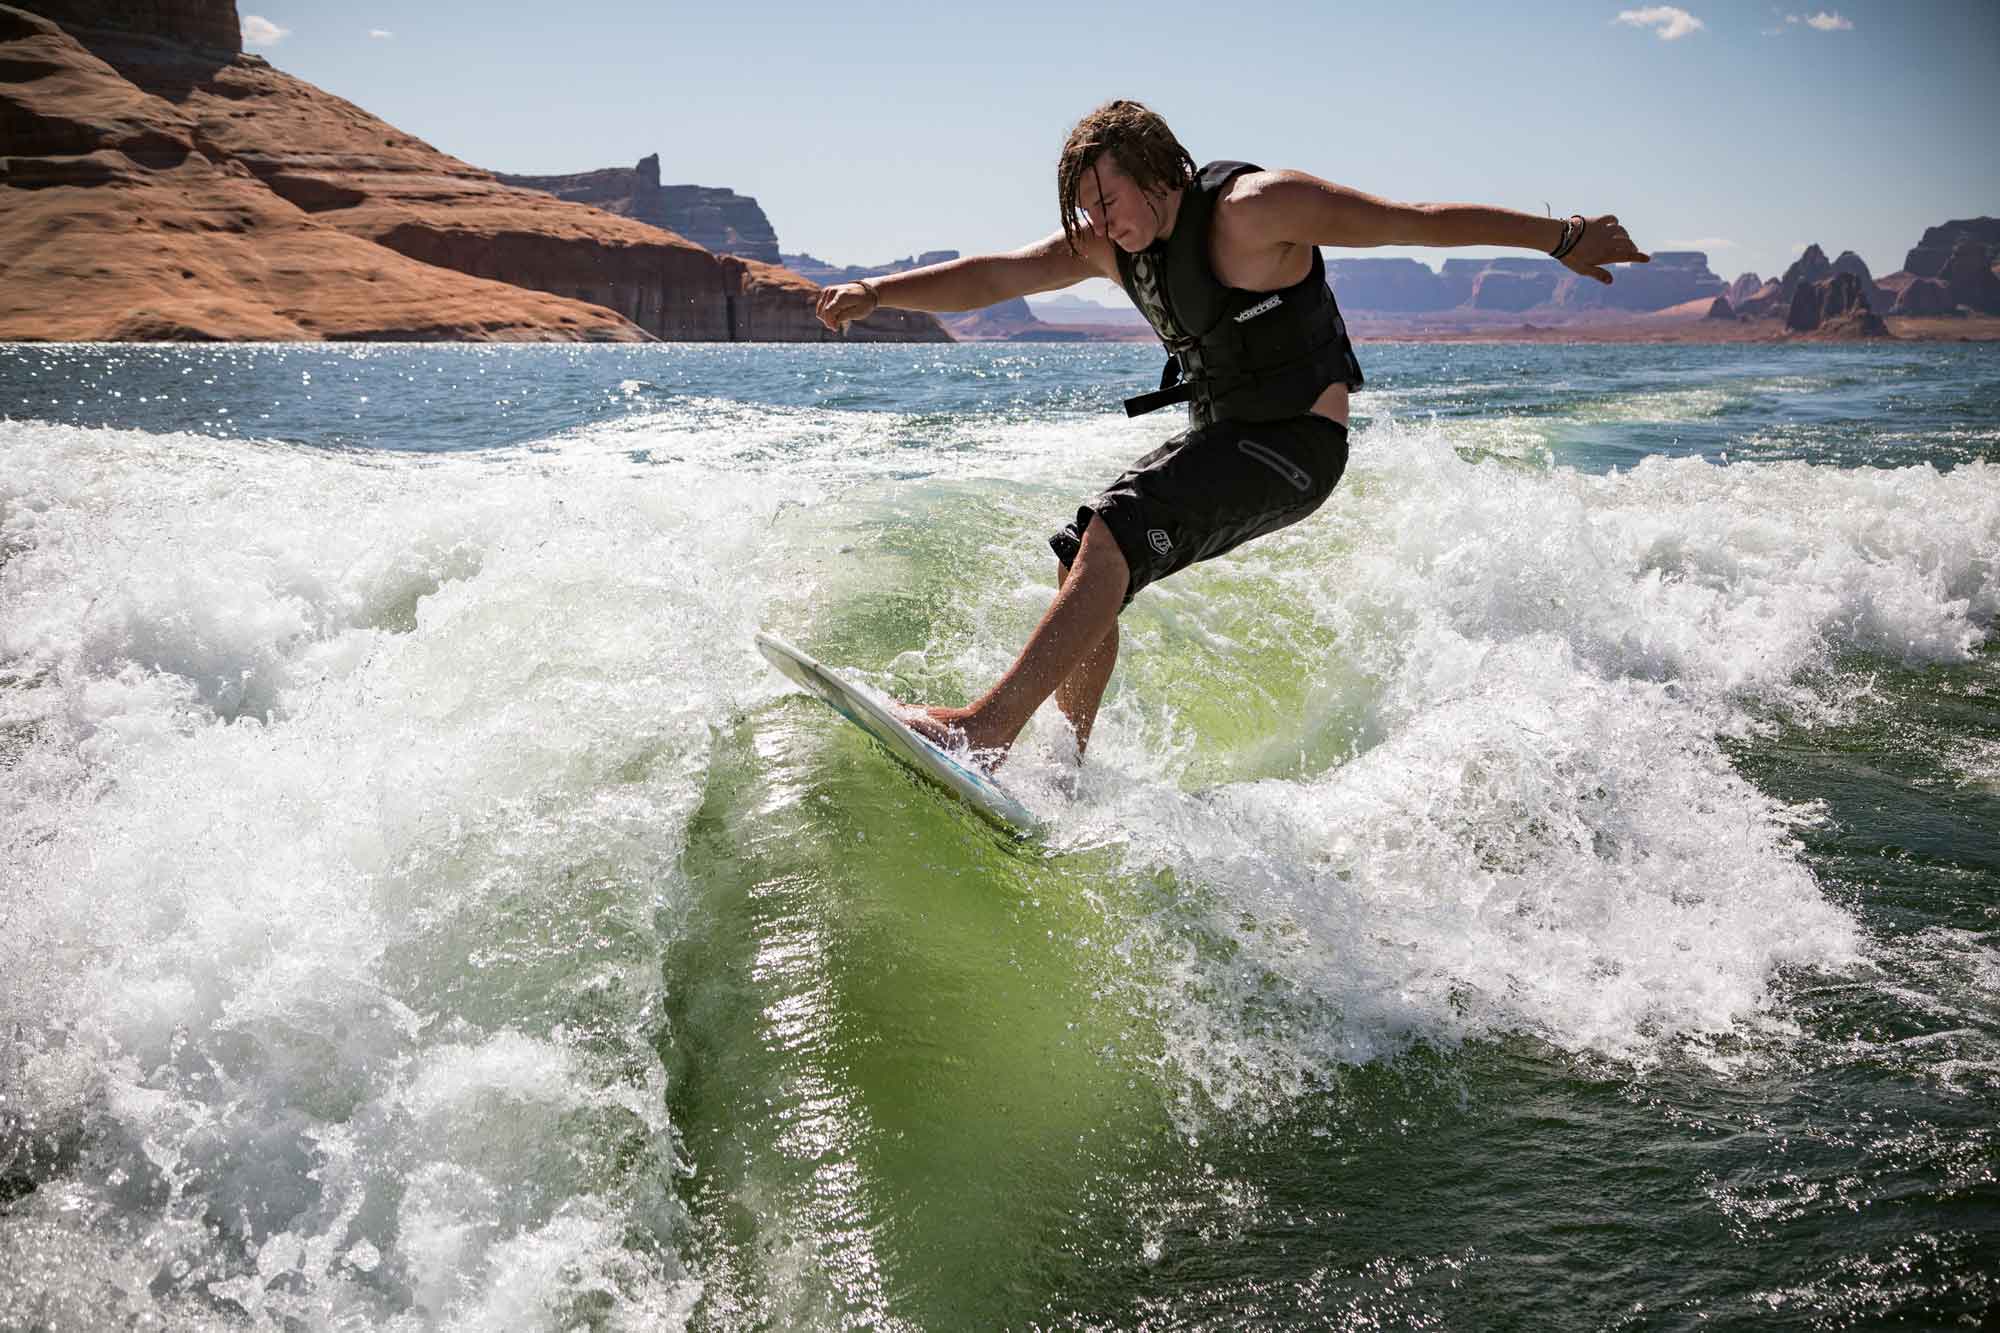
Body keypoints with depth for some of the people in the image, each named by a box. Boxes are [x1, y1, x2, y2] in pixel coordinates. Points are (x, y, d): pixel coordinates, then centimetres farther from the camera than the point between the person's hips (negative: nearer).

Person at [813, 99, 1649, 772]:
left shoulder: (1251, 209, -19)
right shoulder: (1108, 242, 2)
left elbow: (1418, 221, -16)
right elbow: (993, 276, -5)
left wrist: (1564, 239, -13)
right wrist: (876, 292, -20)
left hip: (1297, 444, -8)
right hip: (1219, 438, 8)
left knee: (1115, 531, -25)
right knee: (1082, 563, -1)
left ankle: (987, 729, -31)